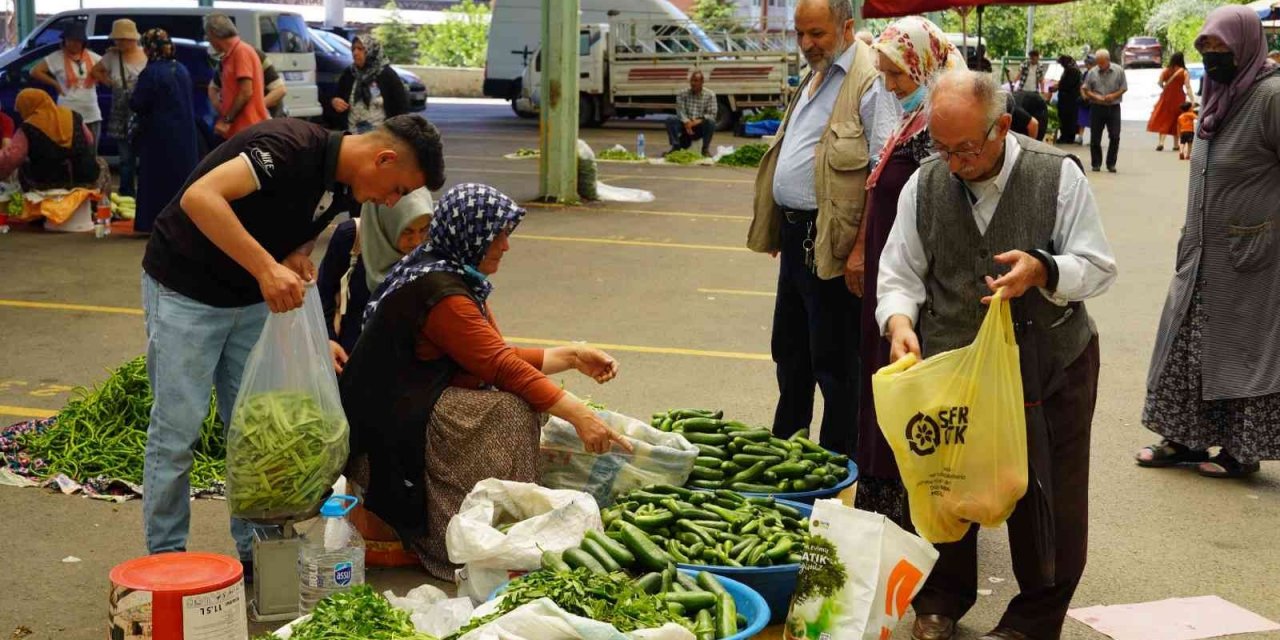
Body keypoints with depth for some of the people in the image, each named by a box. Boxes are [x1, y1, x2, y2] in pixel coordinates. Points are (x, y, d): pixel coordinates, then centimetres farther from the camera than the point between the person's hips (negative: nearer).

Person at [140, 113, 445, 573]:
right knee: (178, 427, -3)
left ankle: (256, 549, 18)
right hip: (185, 289, -8)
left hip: (252, 299, 8)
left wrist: (298, 258, -8)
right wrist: (267, 268, -43)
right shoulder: (292, 148, -28)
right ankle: (165, 560, 9)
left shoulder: (341, 189, -1)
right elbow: (200, 197, -38)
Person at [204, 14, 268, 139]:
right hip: (240, 129, 10)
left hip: (246, 130, -10)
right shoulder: (232, 54, 18)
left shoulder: (241, 51, -11)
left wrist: (227, 120, -15)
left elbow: (246, 92, -17)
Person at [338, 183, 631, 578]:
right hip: (392, 430, -11)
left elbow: (500, 358, 13)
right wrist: (579, 415, -25)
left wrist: (572, 357, 7)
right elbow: (502, 367, -24)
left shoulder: (462, 279, 12)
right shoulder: (439, 292, -20)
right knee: (513, 410, -23)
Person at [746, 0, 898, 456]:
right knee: (789, 349, 19)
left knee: (833, 362, 0)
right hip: (796, 233, 10)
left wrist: (862, 250, -25)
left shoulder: (870, 81, -15)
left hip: (832, 245, -9)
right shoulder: (815, 76, 15)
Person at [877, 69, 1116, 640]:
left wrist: (1042, 271, -25)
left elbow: (1097, 268, -5)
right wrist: (899, 320, -17)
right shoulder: (924, 184, 0)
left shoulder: (1058, 176, -8)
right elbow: (900, 273, 3)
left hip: (1051, 363, -2)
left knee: (1047, 499, 5)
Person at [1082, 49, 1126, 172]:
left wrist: (1113, 96, -14)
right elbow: (1085, 89, 4)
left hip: (1113, 107, 0)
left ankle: (1111, 163, 7)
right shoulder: (1092, 72, 1)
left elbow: (1124, 88, 3)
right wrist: (1095, 97, -14)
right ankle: (1096, 163, 14)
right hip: (1097, 107, 1)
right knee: (1095, 138, 3)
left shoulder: (1118, 71, 0)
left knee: (1115, 136, -3)